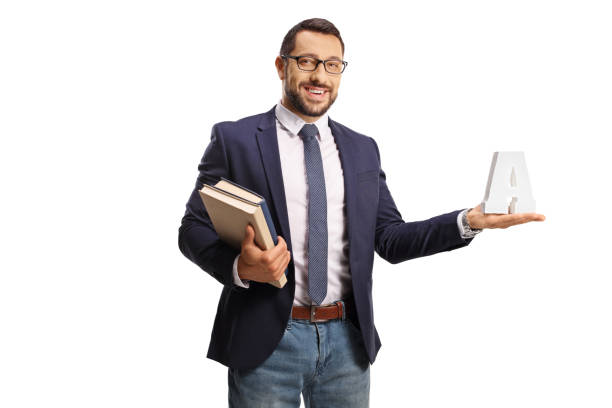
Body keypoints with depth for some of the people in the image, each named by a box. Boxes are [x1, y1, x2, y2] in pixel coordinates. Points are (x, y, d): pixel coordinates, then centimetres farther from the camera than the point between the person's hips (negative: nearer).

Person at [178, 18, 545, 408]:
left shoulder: (363, 149, 10)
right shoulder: (234, 138, -1)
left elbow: (390, 239, 6)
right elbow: (194, 228, -3)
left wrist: (468, 222, -8)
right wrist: (239, 267, -23)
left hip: (347, 339, 3)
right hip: (267, 339, -3)